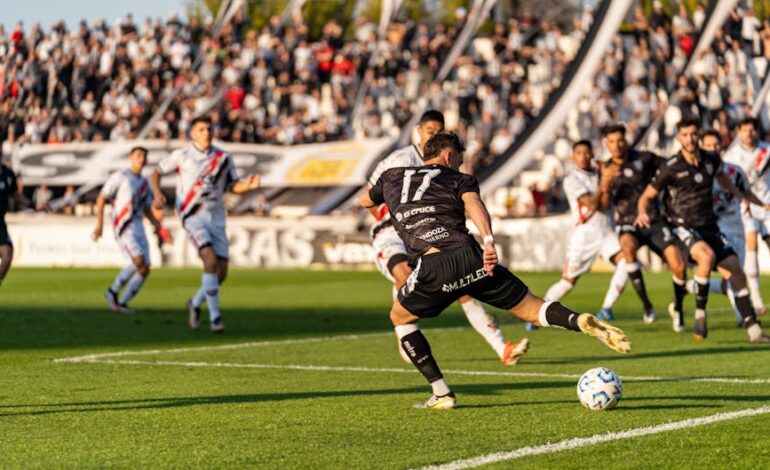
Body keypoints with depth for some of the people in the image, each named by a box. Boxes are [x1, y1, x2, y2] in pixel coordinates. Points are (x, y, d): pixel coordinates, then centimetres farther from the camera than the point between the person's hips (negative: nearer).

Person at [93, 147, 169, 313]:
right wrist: (99, 224, -11)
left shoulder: (144, 183, 18)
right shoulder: (119, 177, -2)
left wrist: (158, 227, 12)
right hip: (123, 225, -7)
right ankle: (113, 291, -6)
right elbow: (101, 199, -3)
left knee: (144, 270, -1)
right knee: (138, 260, -23)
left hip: (138, 228, 7)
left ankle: (122, 302, 9)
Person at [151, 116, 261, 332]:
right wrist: (158, 194, -12)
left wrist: (248, 185, -10)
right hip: (193, 217, -4)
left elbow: (234, 186, 12)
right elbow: (156, 174, 7)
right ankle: (215, 317, -18)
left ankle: (195, 303, 27)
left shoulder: (223, 158, 7)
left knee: (221, 272, -1)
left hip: (216, 219, 4)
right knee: (211, 260, -24)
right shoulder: (181, 155, -2)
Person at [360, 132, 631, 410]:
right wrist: (489, 241, -16)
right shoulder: (459, 180, 23)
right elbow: (473, 202, -1)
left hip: (432, 267, 0)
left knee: (400, 317, 27)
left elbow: (364, 201, 49)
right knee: (531, 308, 10)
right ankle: (580, 322, -21)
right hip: (469, 258, 0)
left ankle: (441, 394, 17)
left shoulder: (391, 177, 29)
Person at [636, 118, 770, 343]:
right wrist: (642, 213, -24)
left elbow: (722, 178, 26)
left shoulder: (711, 159, 2)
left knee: (735, 271, -4)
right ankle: (700, 314, -19)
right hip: (683, 226, -5)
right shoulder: (671, 168, -12)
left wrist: (745, 196, 31)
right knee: (707, 255, -35)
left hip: (709, 226, 5)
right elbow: (647, 196, -3)